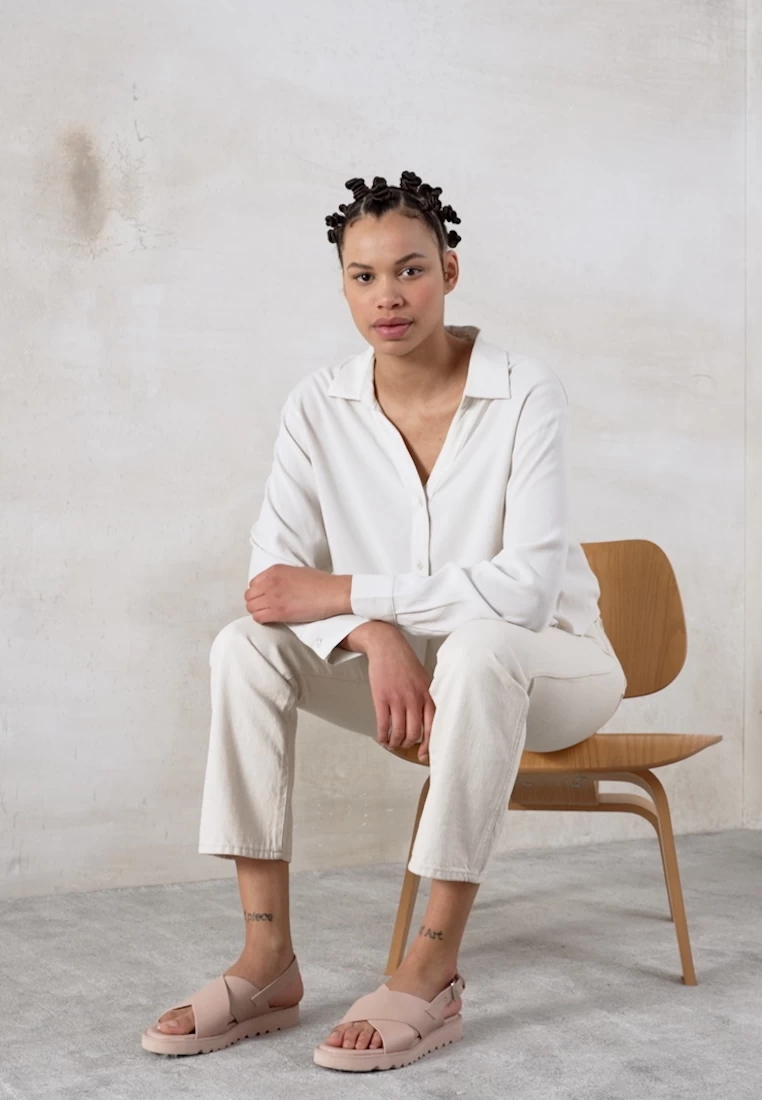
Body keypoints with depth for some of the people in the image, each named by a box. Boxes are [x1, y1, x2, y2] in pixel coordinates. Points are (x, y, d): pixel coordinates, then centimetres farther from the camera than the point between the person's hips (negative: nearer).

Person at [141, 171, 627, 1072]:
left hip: (546, 667, -4)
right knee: (246, 645, -19)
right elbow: (277, 567, -10)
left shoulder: (526, 394, -18)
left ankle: (433, 974, -30)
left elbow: (528, 585, -26)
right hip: (407, 669, 4)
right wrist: (376, 634, -30)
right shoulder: (320, 405, -6)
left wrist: (345, 593, -26)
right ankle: (268, 961, -20)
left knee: (477, 646, -38)